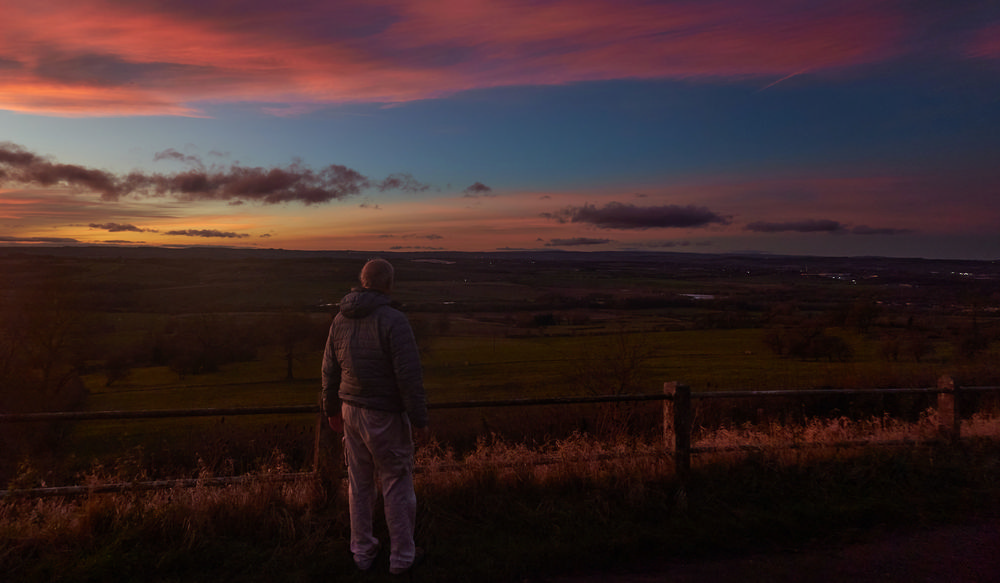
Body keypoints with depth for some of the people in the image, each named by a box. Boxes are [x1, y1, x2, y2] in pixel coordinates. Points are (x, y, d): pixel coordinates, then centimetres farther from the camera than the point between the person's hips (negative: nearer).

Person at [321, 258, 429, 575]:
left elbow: (330, 369, 12)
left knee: (359, 483, 18)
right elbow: (409, 375, -21)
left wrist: (332, 409, 23)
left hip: (351, 411, 7)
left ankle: (362, 551, 32)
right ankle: (402, 556, 23)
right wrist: (419, 419, -12)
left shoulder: (341, 319, 3)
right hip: (385, 417, -6)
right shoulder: (393, 320, -19)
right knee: (396, 485, 8)